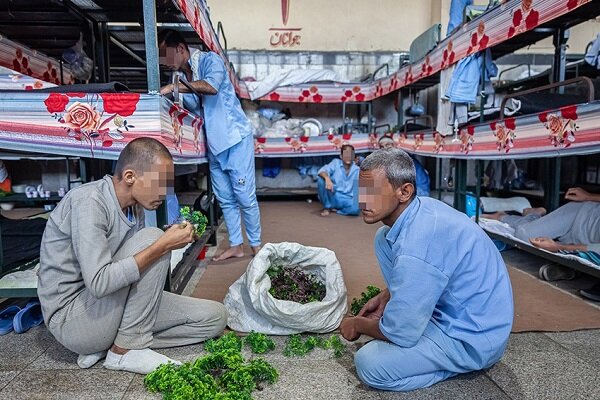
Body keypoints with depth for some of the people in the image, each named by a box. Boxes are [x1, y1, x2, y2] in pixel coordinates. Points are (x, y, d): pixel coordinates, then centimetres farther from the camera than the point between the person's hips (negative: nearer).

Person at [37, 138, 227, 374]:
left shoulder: (135, 207, 2)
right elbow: (99, 283, -31)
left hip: (111, 307, 8)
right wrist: (163, 246, -30)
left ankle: (103, 344, 2)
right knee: (151, 238, -25)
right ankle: (126, 349, -14)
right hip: (71, 320, -7)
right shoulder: (88, 202, -22)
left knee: (214, 317, -2)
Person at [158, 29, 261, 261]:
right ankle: (235, 245, 22)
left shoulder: (209, 60, -9)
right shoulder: (179, 74, 11)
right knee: (225, 199, 11)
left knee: (245, 197, -3)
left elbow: (211, 86, -31)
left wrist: (173, 87, -28)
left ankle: (256, 245, 12)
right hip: (214, 144, 7)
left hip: (235, 139, -7)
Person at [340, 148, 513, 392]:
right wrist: (385, 296, 8)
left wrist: (357, 325, -4)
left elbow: (400, 333, -23)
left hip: (474, 339, -8)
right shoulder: (422, 207, -7)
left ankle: (460, 363, 2)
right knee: (383, 239, 4)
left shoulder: (413, 248, -34)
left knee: (369, 364, -18)